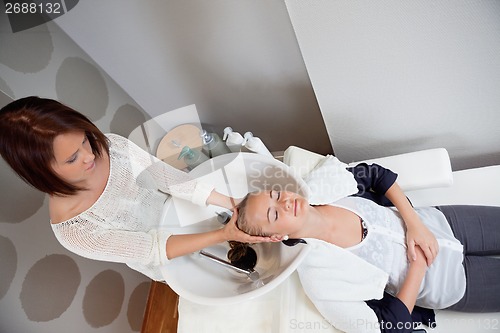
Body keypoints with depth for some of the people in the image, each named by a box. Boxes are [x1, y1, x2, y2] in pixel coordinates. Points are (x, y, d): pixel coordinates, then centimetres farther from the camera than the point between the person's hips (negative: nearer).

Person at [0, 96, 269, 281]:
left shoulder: (111, 145, -25)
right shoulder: (71, 229, -34)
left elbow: (168, 176, -22)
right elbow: (153, 249, -31)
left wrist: (231, 203, -26)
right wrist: (222, 235, -38)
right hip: (167, 260, -3)